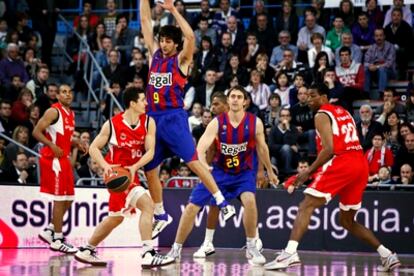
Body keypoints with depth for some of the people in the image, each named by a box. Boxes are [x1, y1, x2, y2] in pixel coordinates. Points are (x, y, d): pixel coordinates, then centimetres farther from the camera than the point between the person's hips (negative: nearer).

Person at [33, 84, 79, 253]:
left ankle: (49, 231, 21)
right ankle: (57, 241, -2)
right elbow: (36, 132, -17)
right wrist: (52, 146, -28)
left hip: (64, 159, 9)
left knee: (68, 200, 11)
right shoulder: (54, 111, -12)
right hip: (53, 159, -9)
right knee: (59, 199, -7)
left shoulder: (71, 114, 15)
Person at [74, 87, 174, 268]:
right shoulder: (112, 124, -12)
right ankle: (148, 254, -24)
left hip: (131, 173, 7)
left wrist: (134, 167, -26)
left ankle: (87, 251, 32)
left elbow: (150, 151, -9)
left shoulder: (148, 123, -3)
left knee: (116, 217, 18)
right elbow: (94, 148, -5)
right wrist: (105, 165, -22)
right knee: (147, 205, -21)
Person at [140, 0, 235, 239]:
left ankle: (223, 203, -13)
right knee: (150, 171, 8)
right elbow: (145, 21, 13)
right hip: (153, 118, 6)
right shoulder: (155, 54, 13)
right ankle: (161, 216, 22)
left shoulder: (181, 60, -2)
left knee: (193, 161, -14)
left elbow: (190, 36, -20)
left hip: (174, 118, -6)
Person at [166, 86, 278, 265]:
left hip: (244, 172, -1)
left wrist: (270, 171, 14)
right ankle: (176, 250, 13)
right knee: (192, 207, -4)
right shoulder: (217, 122, -18)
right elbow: (200, 148, -26)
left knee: (249, 200, -30)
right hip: (219, 170, 1)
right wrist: (203, 164, -47)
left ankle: (251, 248, -12)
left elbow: (262, 148, 3)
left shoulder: (255, 123, -14)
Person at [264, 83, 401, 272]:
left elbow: (329, 149, -12)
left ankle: (290, 253, -26)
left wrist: (309, 171, -8)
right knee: (347, 221, 20)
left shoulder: (321, 115, 0)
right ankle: (387, 255, 15)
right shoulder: (344, 113, 25)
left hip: (341, 163, -8)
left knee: (306, 206, -9)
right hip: (361, 164, 8)